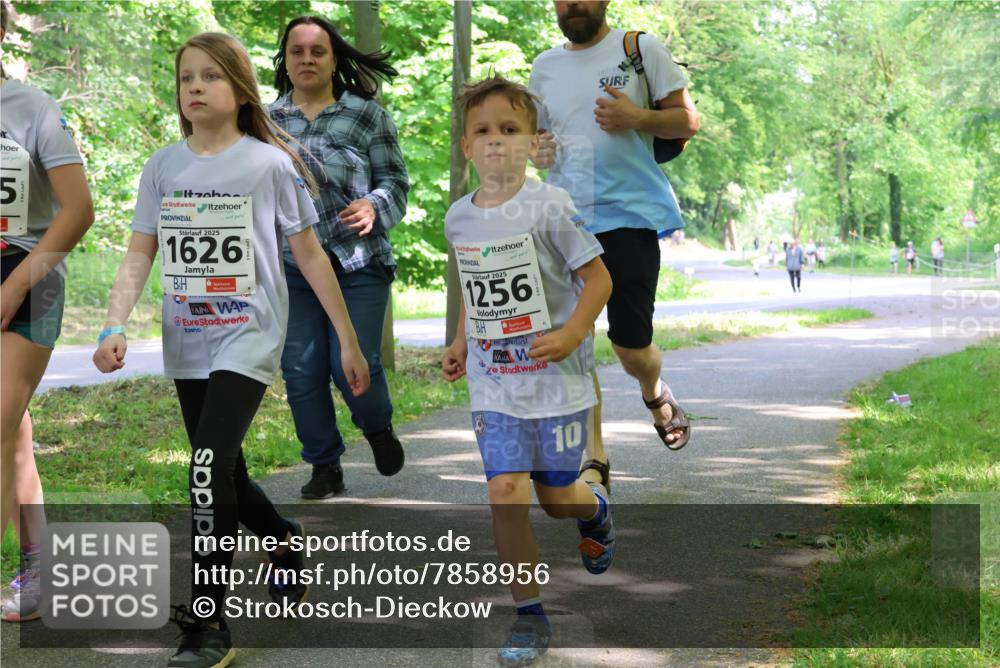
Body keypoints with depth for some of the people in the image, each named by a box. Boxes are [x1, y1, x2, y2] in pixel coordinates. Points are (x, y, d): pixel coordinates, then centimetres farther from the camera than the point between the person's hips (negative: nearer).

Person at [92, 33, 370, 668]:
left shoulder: (270, 163, -5)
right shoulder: (163, 167, 5)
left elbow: (310, 255, -1)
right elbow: (139, 256, 3)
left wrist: (349, 342, 1)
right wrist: (115, 328, -12)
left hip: (248, 340, -5)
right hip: (187, 347, 5)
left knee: (209, 468, -18)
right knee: (224, 475, 15)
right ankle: (286, 538, 45)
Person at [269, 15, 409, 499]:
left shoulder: (367, 115, 1)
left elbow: (396, 182, 1)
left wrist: (374, 206, -19)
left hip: (357, 264, -2)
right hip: (291, 268, 2)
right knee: (302, 372, -1)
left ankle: (378, 427, 27)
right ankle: (324, 467, 16)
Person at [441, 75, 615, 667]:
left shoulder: (549, 207, -12)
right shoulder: (460, 217, 4)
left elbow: (598, 278, -9)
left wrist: (571, 334, -21)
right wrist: (462, 344, 12)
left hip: (555, 378, -3)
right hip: (493, 382, 3)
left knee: (556, 496, 7)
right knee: (505, 493, -8)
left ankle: (596, 507, 46)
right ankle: (530, 616, 4)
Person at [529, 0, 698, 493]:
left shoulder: (640, 49, 1)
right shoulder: (544, 67, 13)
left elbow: (688, 120, 2)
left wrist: (637, 117, -17)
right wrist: (537, 150, 0)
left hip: (630, 213, -4)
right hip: (566, 217, 4)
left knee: (631, 345, -3)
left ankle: (654, 392, 33)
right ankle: (592, 458, 7)